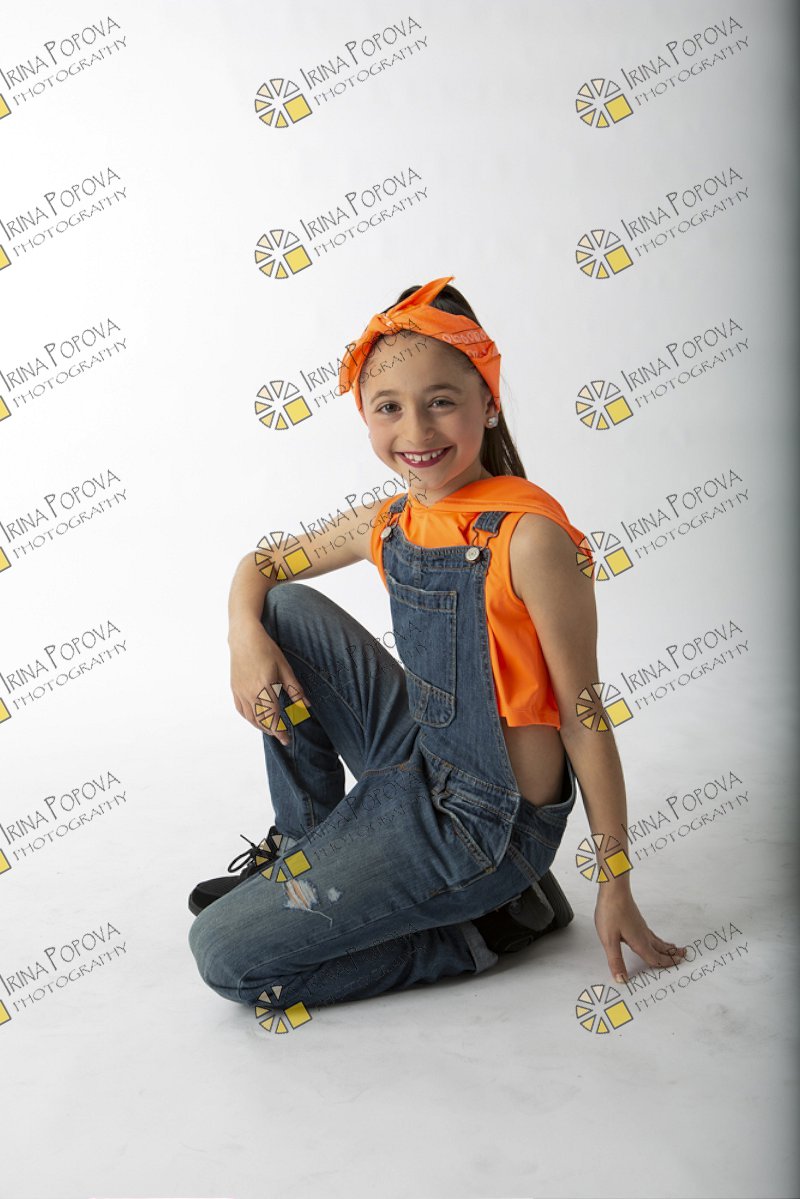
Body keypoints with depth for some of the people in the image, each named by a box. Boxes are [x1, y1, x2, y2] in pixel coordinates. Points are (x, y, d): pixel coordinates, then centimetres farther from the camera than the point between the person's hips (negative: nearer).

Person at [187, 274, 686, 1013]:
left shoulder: (528, 536, -22)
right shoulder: (389, 523, 0)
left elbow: (584, 716, -16)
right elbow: (262, 565, 14)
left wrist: (616, 888, -10)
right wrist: (245, 634, -10)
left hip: (488, 819, -7)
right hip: (420, 761, 7)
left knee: (224, 955, -7)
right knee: (284, 610, 2)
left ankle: (484, 925, 4)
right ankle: (304, 848, 14)